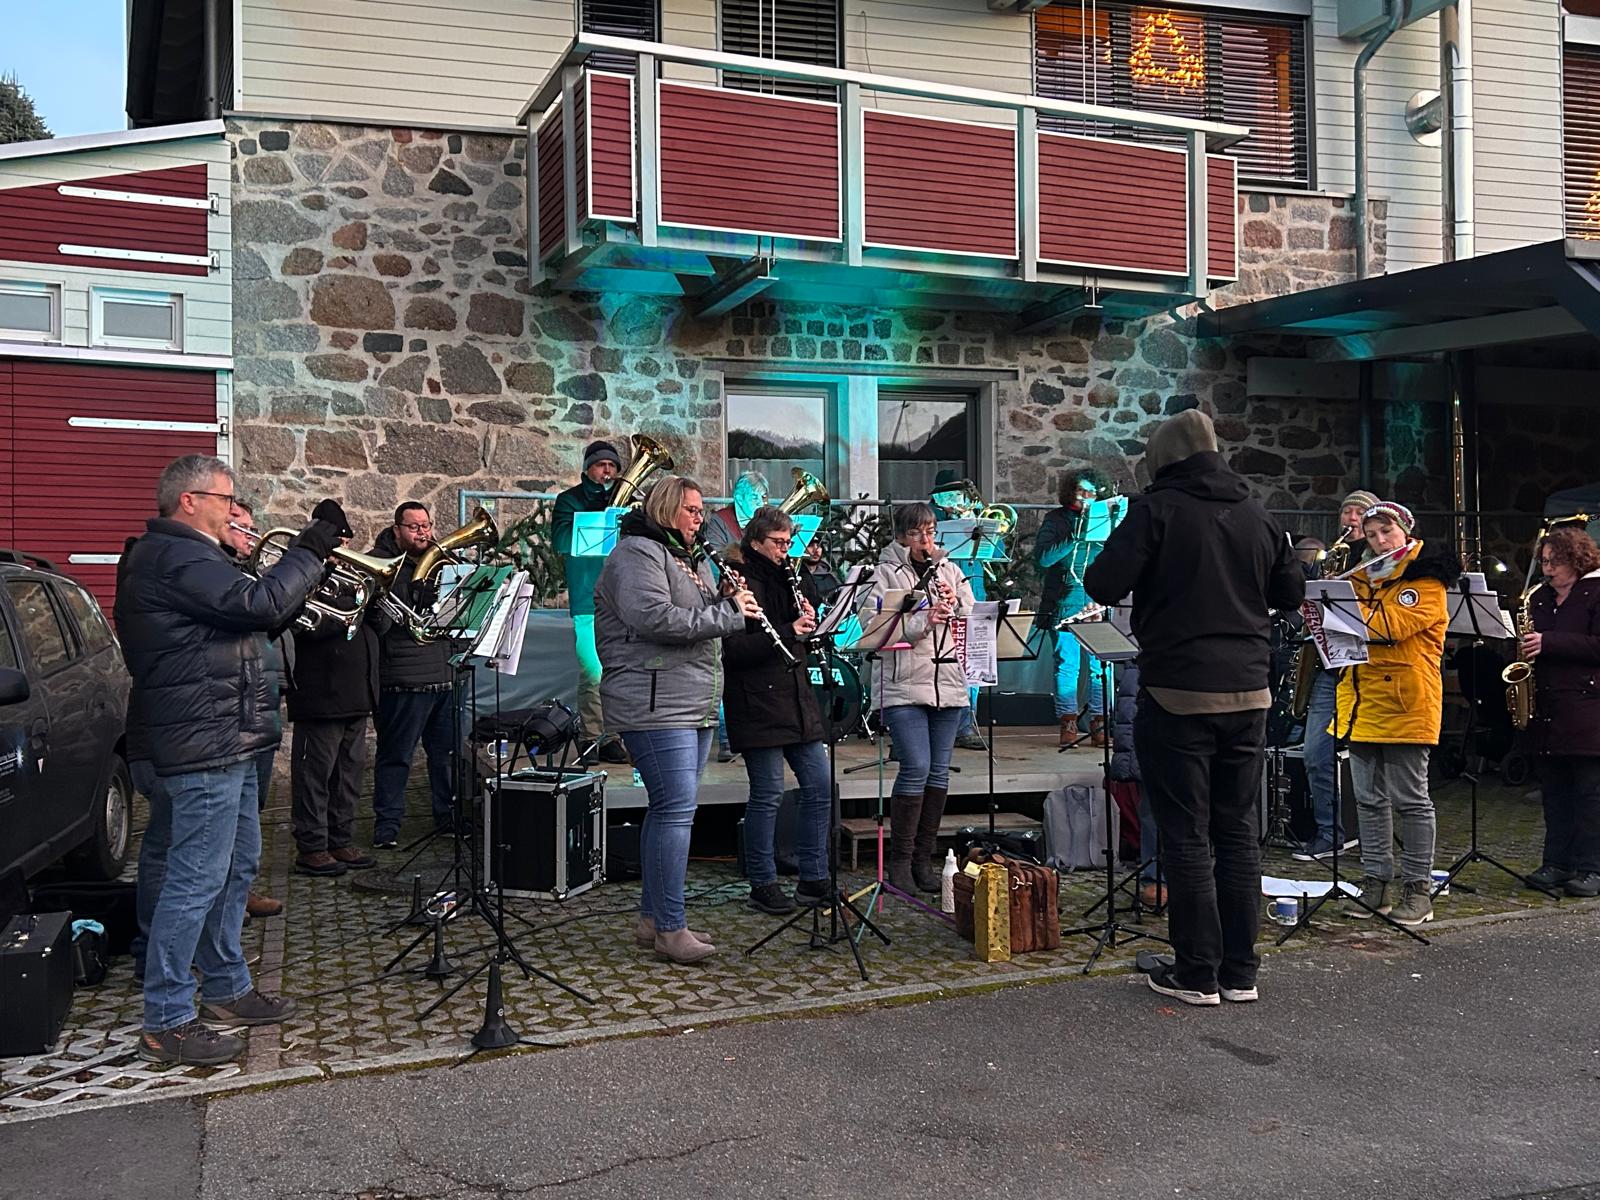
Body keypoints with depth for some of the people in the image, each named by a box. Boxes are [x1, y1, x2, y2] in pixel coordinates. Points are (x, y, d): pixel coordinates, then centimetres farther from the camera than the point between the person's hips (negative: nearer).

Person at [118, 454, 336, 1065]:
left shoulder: (180, 555, 18)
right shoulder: (175, 557, -17)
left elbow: (243, 617, 19)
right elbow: (260, 604, -26)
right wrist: (310, 550, -15)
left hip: (224, 740, 11)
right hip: (205, 742, -11)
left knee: (236, 866, 19)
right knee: (197, 880, -6)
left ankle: (226, 989, 31)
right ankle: (166, 1024, 3)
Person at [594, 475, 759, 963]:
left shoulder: (693, 559, 21)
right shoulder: (637, 553, -9)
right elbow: (656, 619, -23)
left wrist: (729, 604, 3)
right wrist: (728, 613, -17)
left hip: (695, 705, 10)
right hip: (655, 703, -10)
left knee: (671, 808, 12)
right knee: (676, 808, -12)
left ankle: (652, 917, 20)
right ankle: (669, 928, -6)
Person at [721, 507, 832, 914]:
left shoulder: (786, 579, 17)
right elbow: (733, 649, -18)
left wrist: (808, 619, -2)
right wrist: (788, 632, -23)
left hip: (796, 701, 8)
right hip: (759, 704, -8)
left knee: (819, 787, 6)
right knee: (768, 794, -2)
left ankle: (813, 879, 16)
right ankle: (762, 885, 10)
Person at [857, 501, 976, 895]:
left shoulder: (950, 571, 15)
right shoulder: (886, 574, 0)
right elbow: (872, 626, -12)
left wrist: (957, 604, -5)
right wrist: (922, 621, -20)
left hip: (948, 683, 5)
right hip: (903, 685, -5)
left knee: (939, 771, 6)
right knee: (916, 769, -11)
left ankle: (924, 858, 17)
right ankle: (900, 860, 2)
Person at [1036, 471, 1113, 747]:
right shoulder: (1055, 519, 8)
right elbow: (1042, 557, -7)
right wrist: (1075, 538, -14)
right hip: (1064, 606, -2)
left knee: (1101, 666, -4)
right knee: (1067, 665, -3)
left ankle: (1099, 725, 3)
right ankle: (1068, 725, 5)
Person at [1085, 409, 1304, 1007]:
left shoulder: (1156, 510, -8)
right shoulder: (1258, 516, 9)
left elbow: (1103, 585, -16)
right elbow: (1292, 592, 18)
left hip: (1178, 693, -5)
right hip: (1247, 693, 5)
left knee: (1187, 837, 2)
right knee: (1239, 833, 12)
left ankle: (1197, 974, 8)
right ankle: (1241, 971, 18)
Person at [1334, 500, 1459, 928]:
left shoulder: (1427, 581, -4)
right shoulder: (1363, 579, 16)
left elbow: (1391, 625, -20)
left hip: (1406, 703, -6)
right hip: (1362, 702, 7)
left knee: (1410, 799, 0)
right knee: (1369, 799, 9)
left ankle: (1418, 887, 7)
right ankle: (1375, 882, 16)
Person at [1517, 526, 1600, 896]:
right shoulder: (1540, 599, 16)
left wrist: (1548, 643, -18)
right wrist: (1526, 650, 4)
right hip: (1546, 709, 7)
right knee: (1555, 791, 10)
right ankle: (1556, 863, 16)